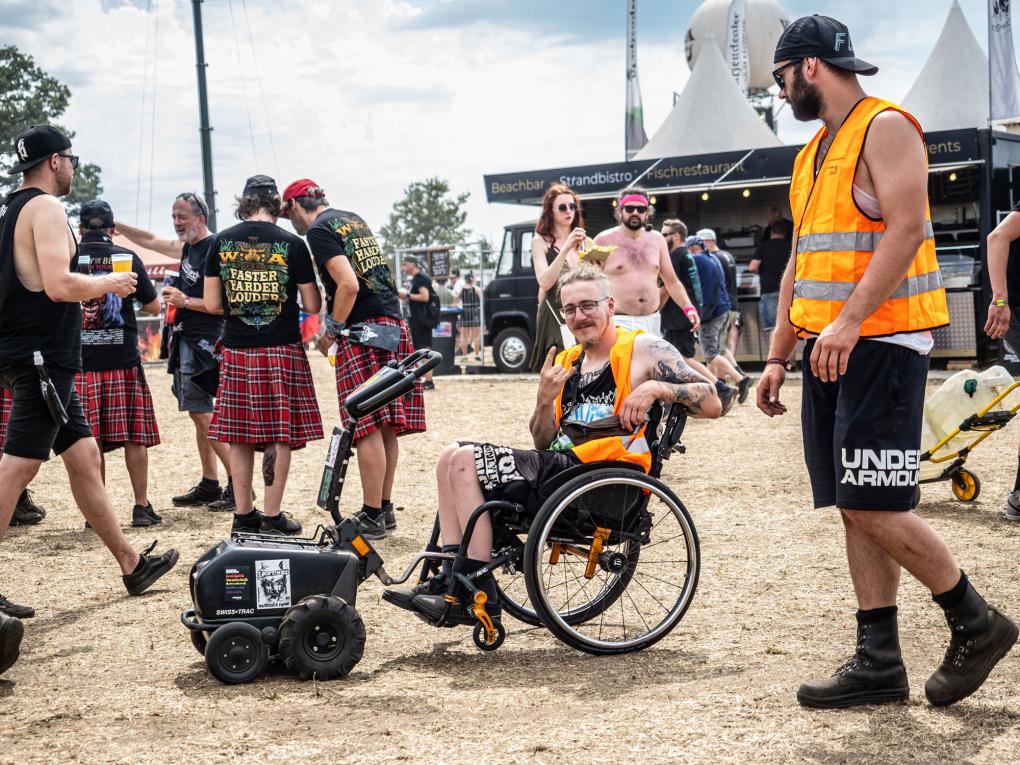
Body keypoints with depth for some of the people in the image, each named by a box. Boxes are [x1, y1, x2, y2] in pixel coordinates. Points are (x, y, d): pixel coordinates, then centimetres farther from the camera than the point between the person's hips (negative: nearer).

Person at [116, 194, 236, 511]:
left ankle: (238, 485, -8)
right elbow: (150, 241, 28)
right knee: (198, 414, 11)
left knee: (203, 415, -11)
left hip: (204, 342, -9)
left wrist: (185, 301, -17)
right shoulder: (187, 248, 14)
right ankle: (209, 486, 16)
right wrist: (116, 226, 22)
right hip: (186, 340, 9)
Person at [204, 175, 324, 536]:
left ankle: (243, 514, 13)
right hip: (282, 350, -3)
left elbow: (212, 303, 3)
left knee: (239, 435, 9)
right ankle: (272, 517, 2)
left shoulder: (221, 242, 2)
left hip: (237, 352, 3)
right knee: (280, 434, 2)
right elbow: (313, 306, -2)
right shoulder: (292, 244, -4)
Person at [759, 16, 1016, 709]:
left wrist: (849, 321, -29)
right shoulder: (813, 154, 20)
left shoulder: (885, 128, -8)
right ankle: (879, 663, 10)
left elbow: (906, 227, -20)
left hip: (880, 341, -9)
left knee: (873, 506, -12)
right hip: (831, 349, 9)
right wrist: (779, 357, 17)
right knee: (857, 509, 6)